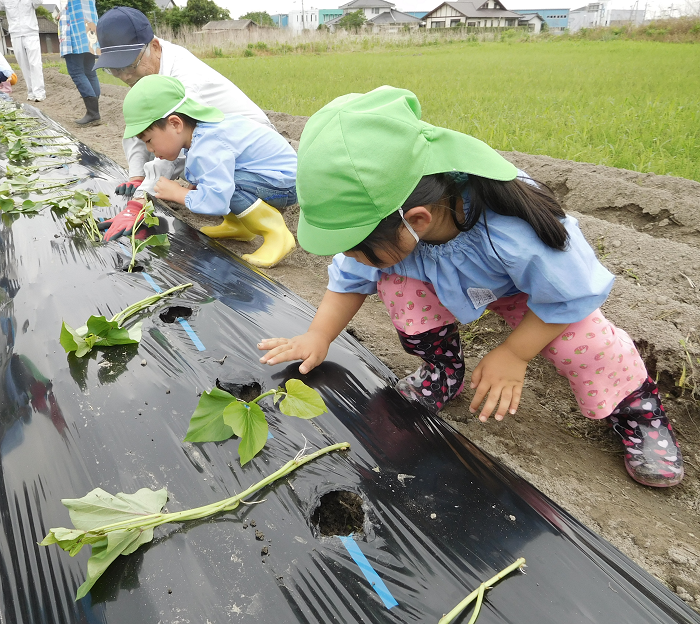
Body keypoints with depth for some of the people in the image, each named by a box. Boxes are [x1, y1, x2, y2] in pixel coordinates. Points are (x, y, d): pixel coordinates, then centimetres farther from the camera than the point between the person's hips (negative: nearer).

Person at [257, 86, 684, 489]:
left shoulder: (514, 236, -46)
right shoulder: (386, 230, -31)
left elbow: (571, 293, -27)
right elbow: (351, 277, -10)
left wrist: (513, 355, -23)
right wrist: (319, 337, -18)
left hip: (532, 287, -3)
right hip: (443, 280, 4)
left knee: (586, 342, -25)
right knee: (393, 273, -23)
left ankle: (635, 405, 8)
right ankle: (442, 371, -1)